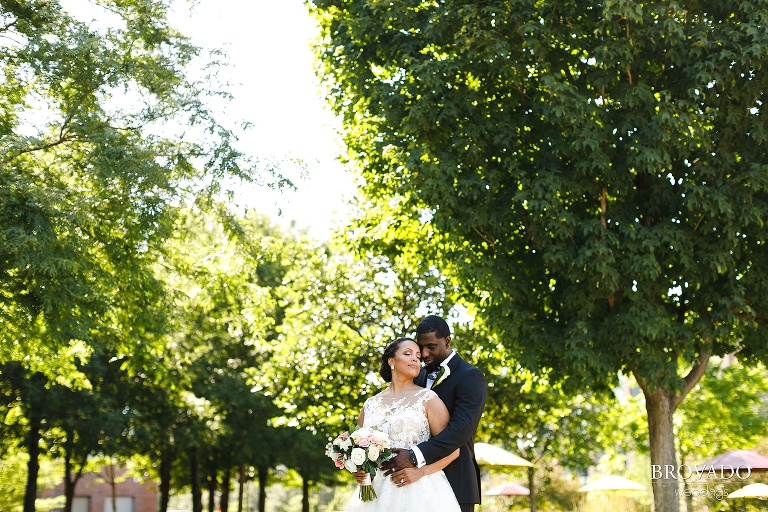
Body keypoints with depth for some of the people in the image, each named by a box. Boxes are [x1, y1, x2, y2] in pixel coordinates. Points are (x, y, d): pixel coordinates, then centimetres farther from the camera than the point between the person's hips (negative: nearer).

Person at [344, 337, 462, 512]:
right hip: (378, 492, 3)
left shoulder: (428, 399, 0)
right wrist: (358, 471, -1)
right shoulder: (370, 405, 10)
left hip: (419, 491, -3)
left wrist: (419, 471, -15)